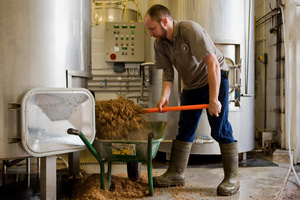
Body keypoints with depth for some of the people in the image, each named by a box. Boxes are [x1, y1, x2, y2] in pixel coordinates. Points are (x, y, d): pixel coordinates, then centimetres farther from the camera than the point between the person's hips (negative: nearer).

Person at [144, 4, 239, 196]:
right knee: (185, 128, 6)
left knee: (220, 129, -8)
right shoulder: (160, 43, -7)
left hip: (215, 79, -6)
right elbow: (168, 72, 2)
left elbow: (213, 65, -28)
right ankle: (176, 173, 13)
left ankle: (232, 177, 2)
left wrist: (213, 99, -29)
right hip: (192, 85, 7)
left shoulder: (190, 30, -27)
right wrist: (165, 96, -16)